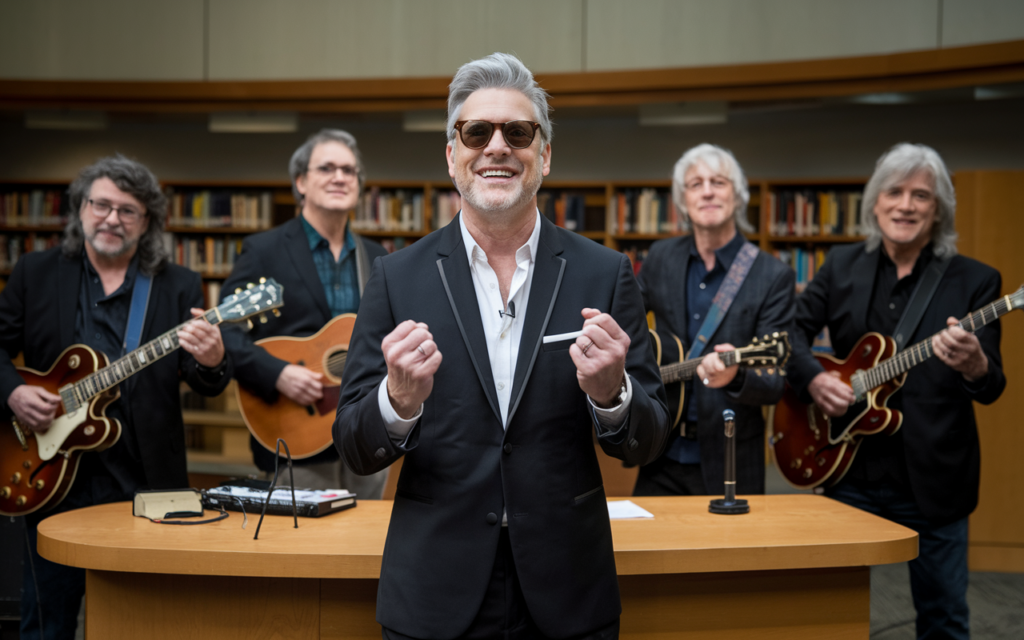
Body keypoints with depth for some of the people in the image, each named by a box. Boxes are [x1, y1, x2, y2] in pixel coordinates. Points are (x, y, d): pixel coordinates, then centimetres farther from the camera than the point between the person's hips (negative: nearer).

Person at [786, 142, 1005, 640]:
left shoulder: (973, 280, -5)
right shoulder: (842, 266, 4)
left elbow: (992, 388, -10)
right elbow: (794, 330, 7)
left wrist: (974, 366, -32)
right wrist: (813, 378, -12)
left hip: (933, 480, -2)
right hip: (849, 470, 2)